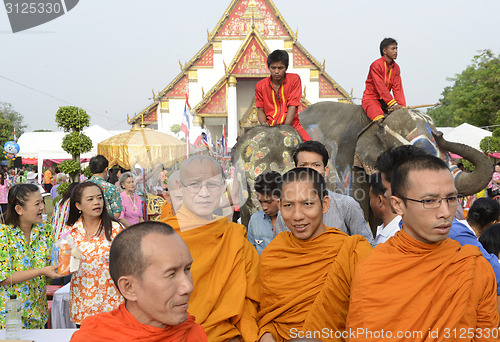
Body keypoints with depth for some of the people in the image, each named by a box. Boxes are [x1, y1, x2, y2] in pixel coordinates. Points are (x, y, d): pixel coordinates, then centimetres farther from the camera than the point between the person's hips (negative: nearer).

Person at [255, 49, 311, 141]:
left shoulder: (294, 79, 0)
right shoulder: (260, 85, 5)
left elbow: (292, 106, -8)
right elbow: (260, 109, 7)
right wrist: (264, 124, -16)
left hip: (291, 124, -1)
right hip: (270, 126, 1)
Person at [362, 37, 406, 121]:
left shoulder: (396, 67, 7)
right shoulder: (376, 65, -14)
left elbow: (397, 88, 1)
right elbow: (380, 87, -21)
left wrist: (402, 106, -12)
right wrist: (393, 104, -26)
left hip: (384, 100, 7)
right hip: (371, 98, -7)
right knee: (380, 120, -31)